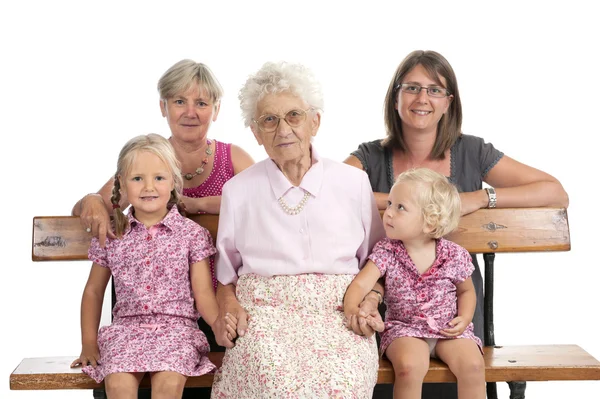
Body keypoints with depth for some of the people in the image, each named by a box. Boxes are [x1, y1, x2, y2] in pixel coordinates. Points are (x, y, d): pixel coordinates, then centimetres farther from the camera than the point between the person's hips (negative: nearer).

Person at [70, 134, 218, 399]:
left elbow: (203, 293, 2)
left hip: (176, 327, -1)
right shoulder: (111, 237, 9)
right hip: (126, 327, 2)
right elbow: (93, 291, 19)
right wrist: (88, 343, 12)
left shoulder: (191, 233, 3)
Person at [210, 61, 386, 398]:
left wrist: (369, 301, -3)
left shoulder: (354, 183, 9)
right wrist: (228, 307, -3)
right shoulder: (238, 190, 10)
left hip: (337, 315, 1)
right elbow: (226, 275, 17)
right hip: (264, 311, -1)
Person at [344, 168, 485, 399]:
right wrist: (352, 308, -36)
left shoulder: (455, 256, -4)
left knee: (473, 365, -24)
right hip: (404, 328, -1)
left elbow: (466, 291, 12)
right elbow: (361, 283, -16)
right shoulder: (386, 251, -5)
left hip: (448, 329, 1)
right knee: (409, 367, -31)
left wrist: (464, 318, -7)